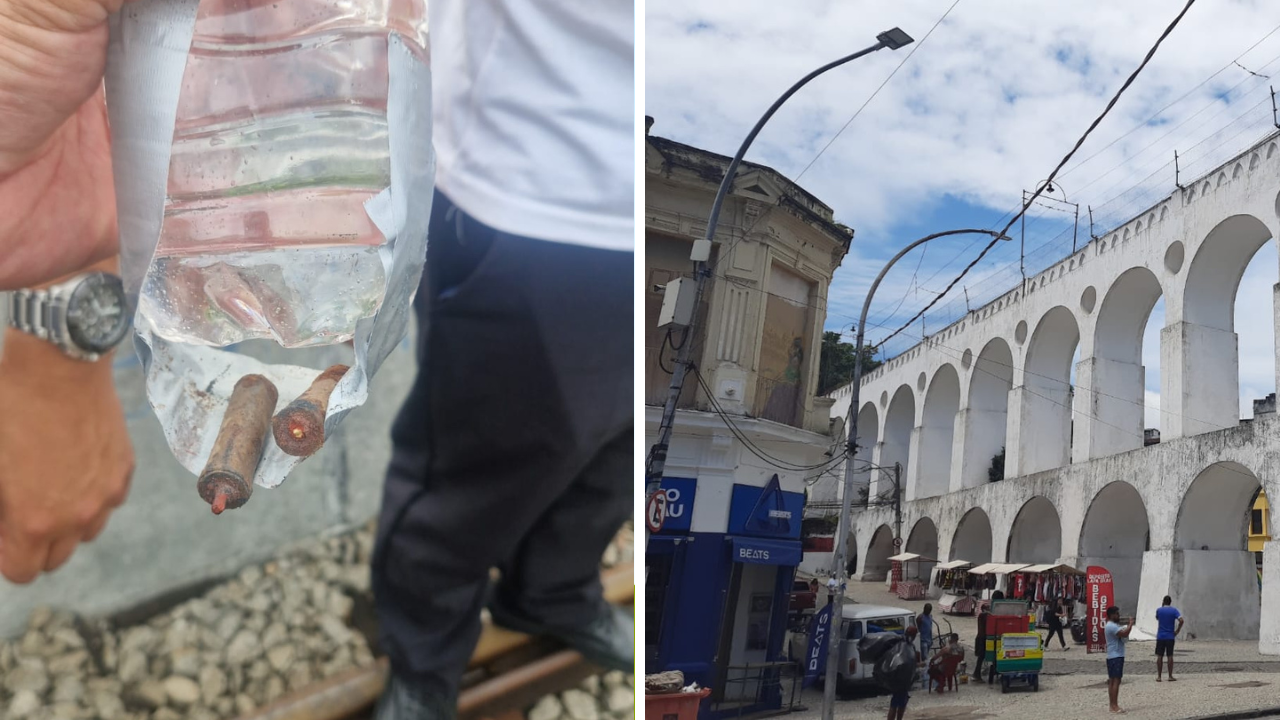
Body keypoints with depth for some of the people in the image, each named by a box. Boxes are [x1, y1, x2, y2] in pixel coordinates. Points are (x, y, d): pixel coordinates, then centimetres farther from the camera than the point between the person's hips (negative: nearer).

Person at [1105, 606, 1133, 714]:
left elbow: (1122, 637, 24)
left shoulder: (1112, 625, 19)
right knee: (1116, 681, -12)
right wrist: (1131, 624, -16)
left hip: (1113, 657, 11)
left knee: (1112, 681, 10)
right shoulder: (1112, 626, -16)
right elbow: (1124, 634, -28)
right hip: (1116, 657, -11)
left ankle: (1112, 705, 13)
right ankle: (1115, 706, -13)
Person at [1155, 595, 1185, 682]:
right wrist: (1177, 631, -5)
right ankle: (1170, 676, 7)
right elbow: (1181, 620, -17)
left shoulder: (1159, 610, -1)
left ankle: (1159, 676, 4)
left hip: (1160, 637, 0)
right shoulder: (1174, 610, -3)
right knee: (1170, 656, 5)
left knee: (1159, 656, 3)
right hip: (1170, 637, 0)